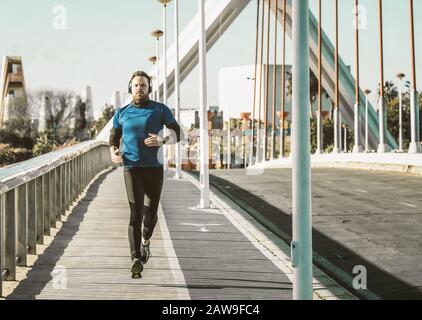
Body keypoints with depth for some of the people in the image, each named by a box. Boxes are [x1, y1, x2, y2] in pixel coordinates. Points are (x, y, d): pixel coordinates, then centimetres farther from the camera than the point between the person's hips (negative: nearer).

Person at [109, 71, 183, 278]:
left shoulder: (160, 110, 2)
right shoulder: (122, 113, 7)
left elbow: (177, 134, 2)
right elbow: (113, 139, 16)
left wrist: (162, 141, -19)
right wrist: (113, 153, -7)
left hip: (154, 168, 0)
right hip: (131, 169, 0)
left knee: (150, 213, 6)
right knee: (136, 213, -12)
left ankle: (145, 240, 40)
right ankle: (136, 259, -14)